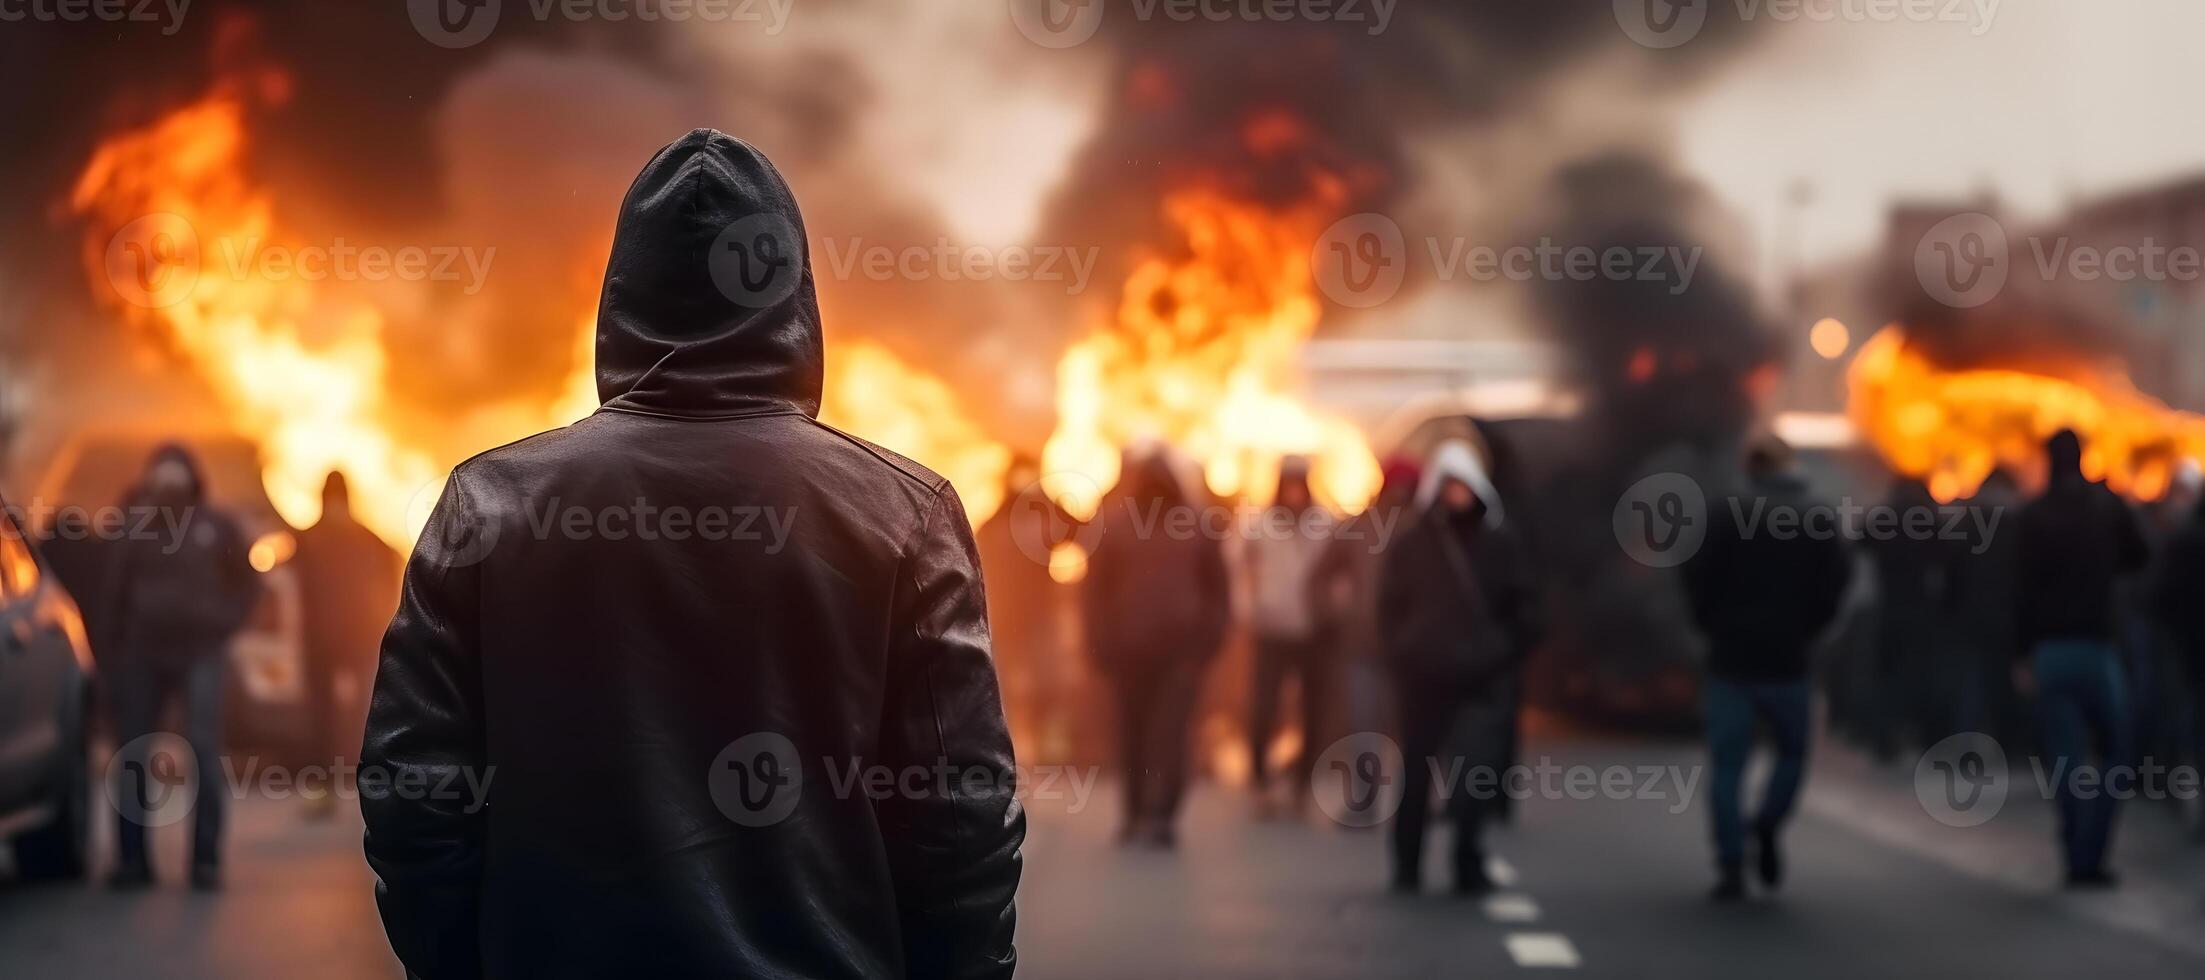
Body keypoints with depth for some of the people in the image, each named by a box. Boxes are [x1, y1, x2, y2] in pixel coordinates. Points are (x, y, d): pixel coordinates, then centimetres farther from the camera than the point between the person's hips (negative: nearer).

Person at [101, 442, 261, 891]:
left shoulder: (217, 526, 3)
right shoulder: (134, 528, 4)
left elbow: (247, 583, 13)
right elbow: (113, 597, 5)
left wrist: (225, 624, -1)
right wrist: (108, 660, 2)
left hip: (200, 653, -1)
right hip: (143, 653, 2)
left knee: (204, 751, -9)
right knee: (132, 754, 2)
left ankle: (206, 859, -7)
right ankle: (132, 857, 9)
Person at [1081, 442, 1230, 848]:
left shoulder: (1195, 526, 3)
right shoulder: (1112, 526, 1)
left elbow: (1218, 587, 10)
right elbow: (1094, 590, 2)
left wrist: (1211, 638, 2)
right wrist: (1103, 647, -4)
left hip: (1182, 649, -1)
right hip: (1131, 648, 1)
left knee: (1170, 731, -11)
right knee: (1134, 734, 5)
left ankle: (1161, 813, -16)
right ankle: (1136, 811, 15)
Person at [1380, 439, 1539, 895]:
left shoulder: (1501, 544, 5)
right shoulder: (1409, 546, 7)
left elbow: (1523, 610, 8)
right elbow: (1390, 611, 9)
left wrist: (1503, 658, -1)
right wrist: (1406, 657, 0)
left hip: (1484, 684, -1)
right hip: (1423, 681, 1)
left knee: (1476, 776, -12)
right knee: (1417, 777, 7)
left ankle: (1468, 865, -6)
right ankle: (1407, 869, 15)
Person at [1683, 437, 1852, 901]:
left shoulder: (1728, 517, -3)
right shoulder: (1820, 522, 1)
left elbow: (1697, 579, -7)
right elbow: (1836, 582, -2)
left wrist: (1714, 626, 9)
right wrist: (1807, 629, 10)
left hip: (1731, 658, -1)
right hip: (1789, 659, 1)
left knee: (1727, 764, 3)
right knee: (1793, 752, 19)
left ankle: (1731, 864, -5)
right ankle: (1769, 825, -5)